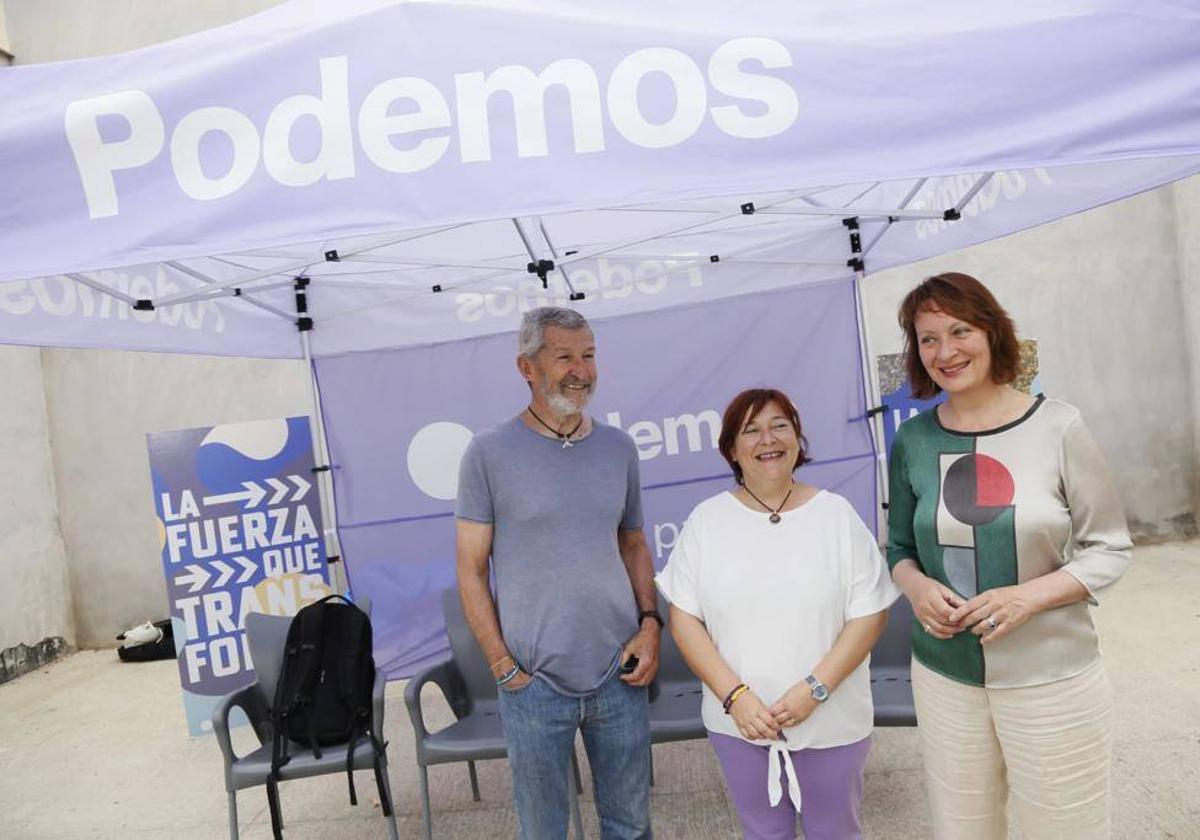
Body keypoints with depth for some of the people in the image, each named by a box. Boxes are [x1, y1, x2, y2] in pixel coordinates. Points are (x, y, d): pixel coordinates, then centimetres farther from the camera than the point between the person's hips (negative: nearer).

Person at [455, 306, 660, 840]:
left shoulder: (618, 448, 5)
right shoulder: (489, 453, -7)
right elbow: (471, 569, -5)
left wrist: (650, 622, -1)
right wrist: (504, 668, -8)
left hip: (620, 673, 3)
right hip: (534, 681, -3)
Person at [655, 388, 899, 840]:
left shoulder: (837, 514, -5)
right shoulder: (706, 520, -4)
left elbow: (870, 614, -6)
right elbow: (684, 618, -4)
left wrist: (814, 688, -15)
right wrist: (734, 696, -13)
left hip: (831, 720, 0)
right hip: (738, 721, 1)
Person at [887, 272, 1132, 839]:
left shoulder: (1056, 426, -7)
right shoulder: (913, 440, -1)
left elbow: (1108, 549, -2)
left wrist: (1028, 596, -17)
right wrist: (916, 586, -10)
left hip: (1052, 677, -2)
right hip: (944, 676, 2)